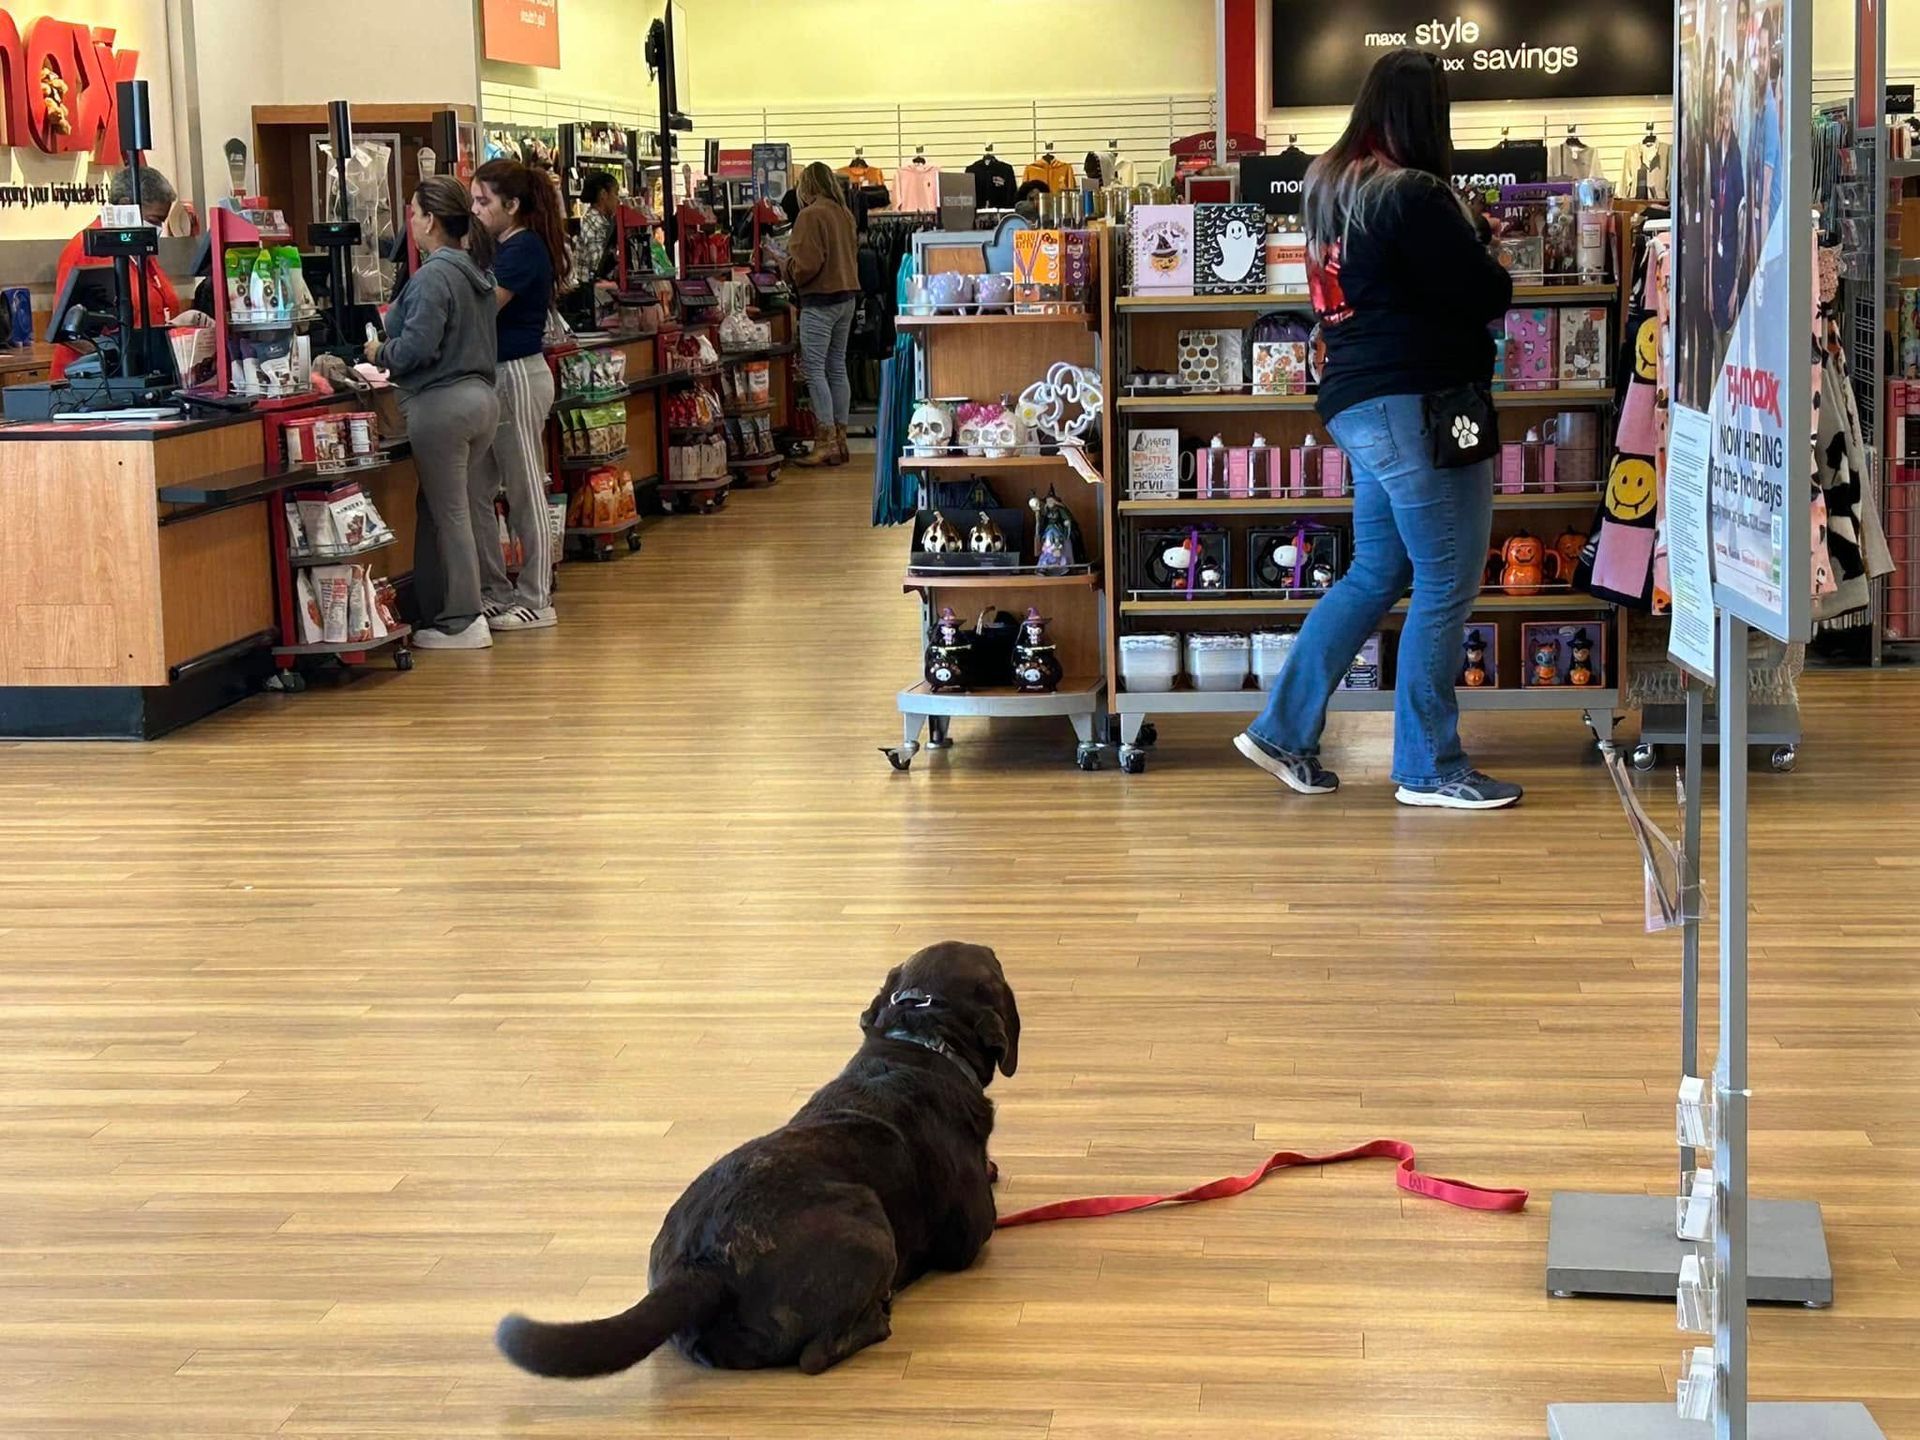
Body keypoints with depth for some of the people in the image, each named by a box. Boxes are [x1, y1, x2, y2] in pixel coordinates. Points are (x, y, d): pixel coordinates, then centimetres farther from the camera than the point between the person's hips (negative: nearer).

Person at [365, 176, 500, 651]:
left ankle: (461, 622, 1)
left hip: (442, 403, -9)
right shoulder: (475, 273, 13)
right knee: (472, 507, 12)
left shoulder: (434, 276, -16)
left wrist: (380, 353, -2)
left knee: (447, 513, -3)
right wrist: (391, 354, 21)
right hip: (480, 396, 9)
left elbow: (417, 346, -22)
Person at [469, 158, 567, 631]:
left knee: (525, 490, -2)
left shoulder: (524, 249, -14)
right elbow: (480, 310, 13)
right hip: (500, 375, 10)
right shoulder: (501, 248, 14)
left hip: (519, 376, -10)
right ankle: (497, 592, 18)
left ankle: (536, 602, 5)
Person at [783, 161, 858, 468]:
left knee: (814, 369, -6)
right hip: (846, 295, 8)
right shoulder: (844, 214, 12)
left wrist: (788, 268, 2)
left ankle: (827, 441, -10)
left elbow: (806, 263, -16)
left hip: (820, 299, -8)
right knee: (837, 368, 11)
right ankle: (840, 440, 12)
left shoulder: (811, 215, -13)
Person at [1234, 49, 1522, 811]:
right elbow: (1487, 294, -14)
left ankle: (1282, 731, 19)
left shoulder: (1330, 185, 9)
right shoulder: (1414, 197, -17)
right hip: (1418, 404, -9)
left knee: (1374, 575, 18)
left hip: (1360, 403, 9)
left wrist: (1459, 246, 11)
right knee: (1445, 585, -1)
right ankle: (1429, 769, 5)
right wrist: (1489, 266, 7)